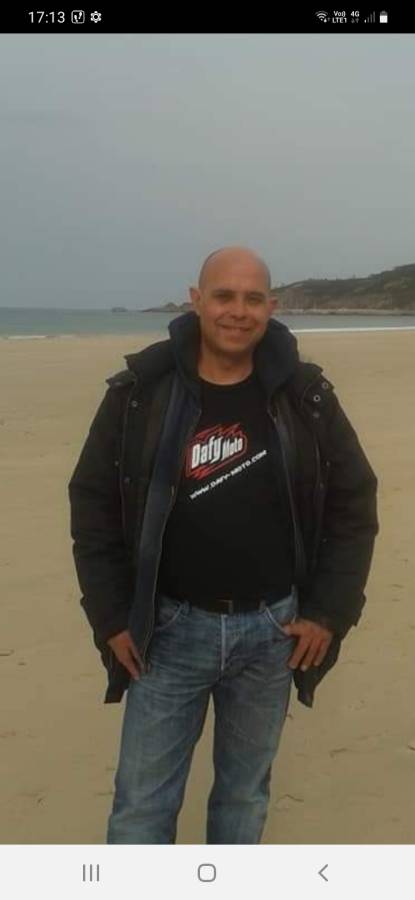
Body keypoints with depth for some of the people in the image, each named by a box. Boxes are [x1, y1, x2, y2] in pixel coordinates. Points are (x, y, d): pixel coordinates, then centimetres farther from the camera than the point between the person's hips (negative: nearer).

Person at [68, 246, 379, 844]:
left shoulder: (306, 396, -5)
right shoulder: (139, 392, -8)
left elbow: (354, 503, 3)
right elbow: (92, 503, -1)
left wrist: (329, 613, -2)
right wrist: (111, 618, -4)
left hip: (271, 629, 1)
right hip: (170, 628, -1)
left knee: (244, 792, 18)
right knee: (142, 802, 6)